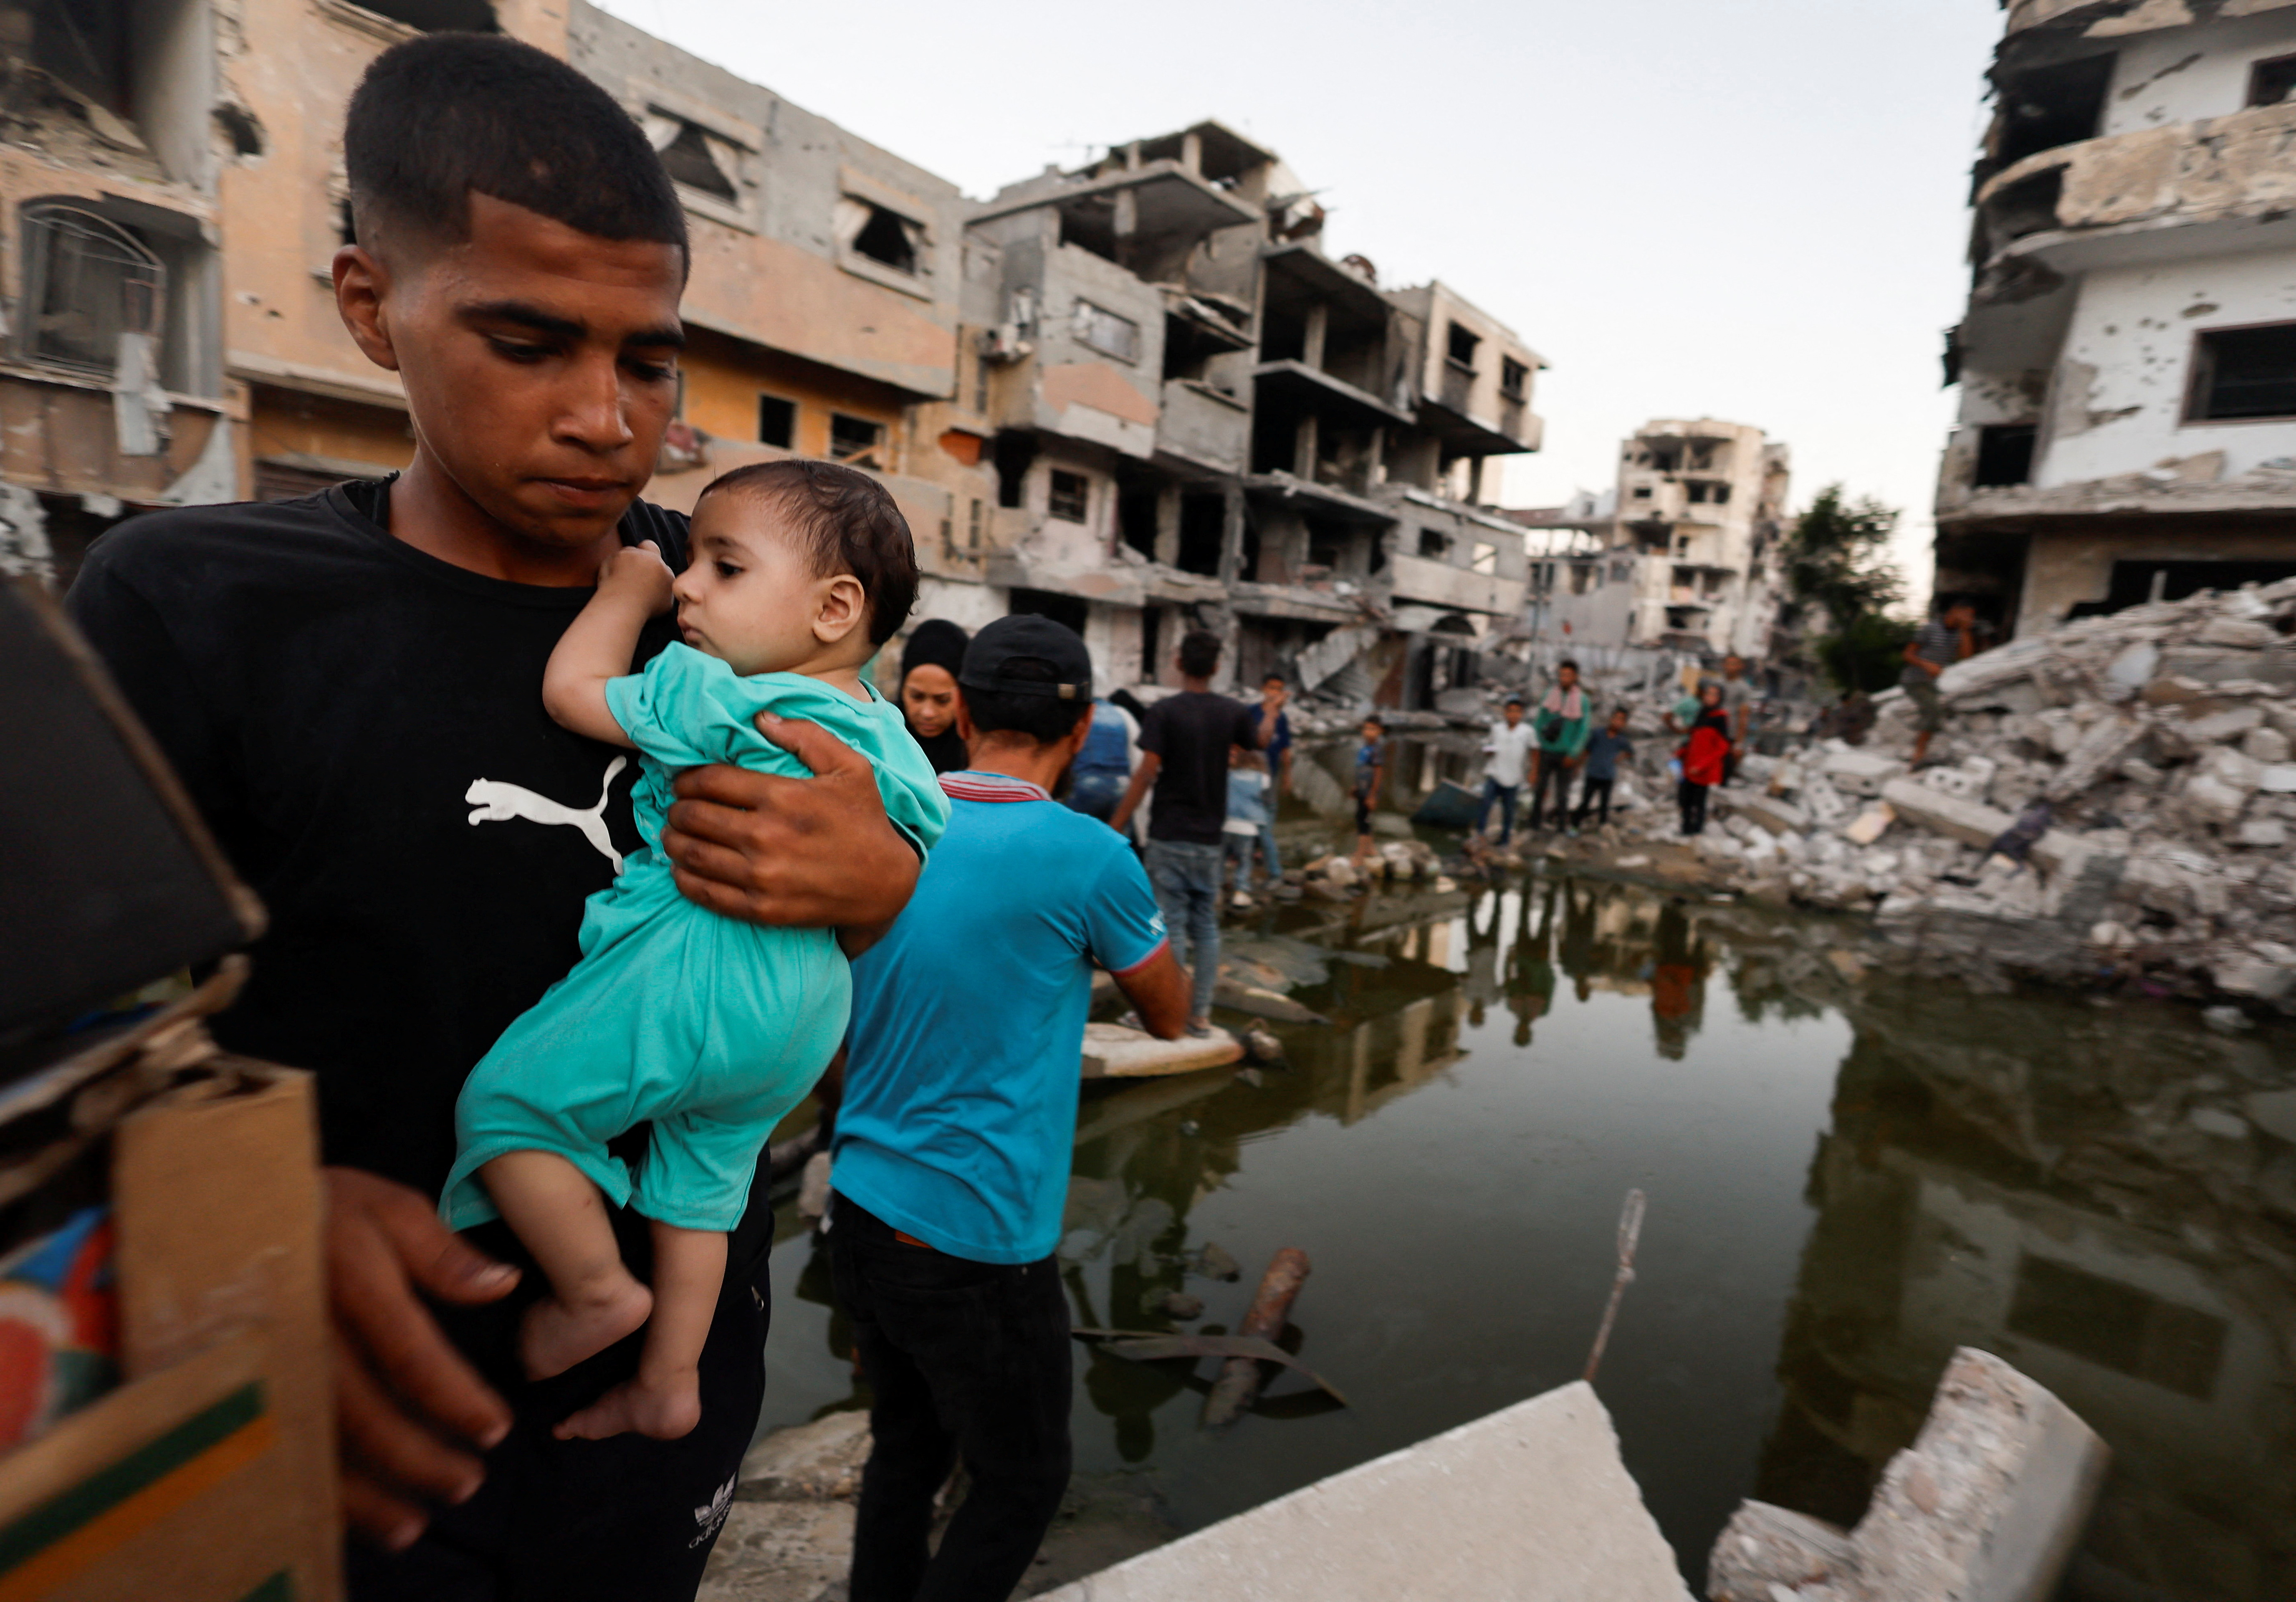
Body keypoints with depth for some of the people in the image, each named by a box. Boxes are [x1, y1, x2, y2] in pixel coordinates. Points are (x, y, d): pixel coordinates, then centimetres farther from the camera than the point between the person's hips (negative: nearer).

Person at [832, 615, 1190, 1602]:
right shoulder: (1087, 859, -19)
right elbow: (1170, 1015, -1)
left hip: (859, 1212, 6)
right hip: (976, 1242, -6)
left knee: (906, 1454, 24)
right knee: (1021, 1486, 17)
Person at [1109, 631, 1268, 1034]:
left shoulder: (1165, 712, -12)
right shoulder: (1232, 712, 1)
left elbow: (1145, 775, -16)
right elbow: (1258, 740, 23)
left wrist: (1115, 828, -11)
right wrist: (1271, 714, 44)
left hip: (1170, 835, -4)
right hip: (1210, 836, 4)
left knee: (1172, 925, 2)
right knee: (1206, 925, 10)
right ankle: (1201, 1014, 14)